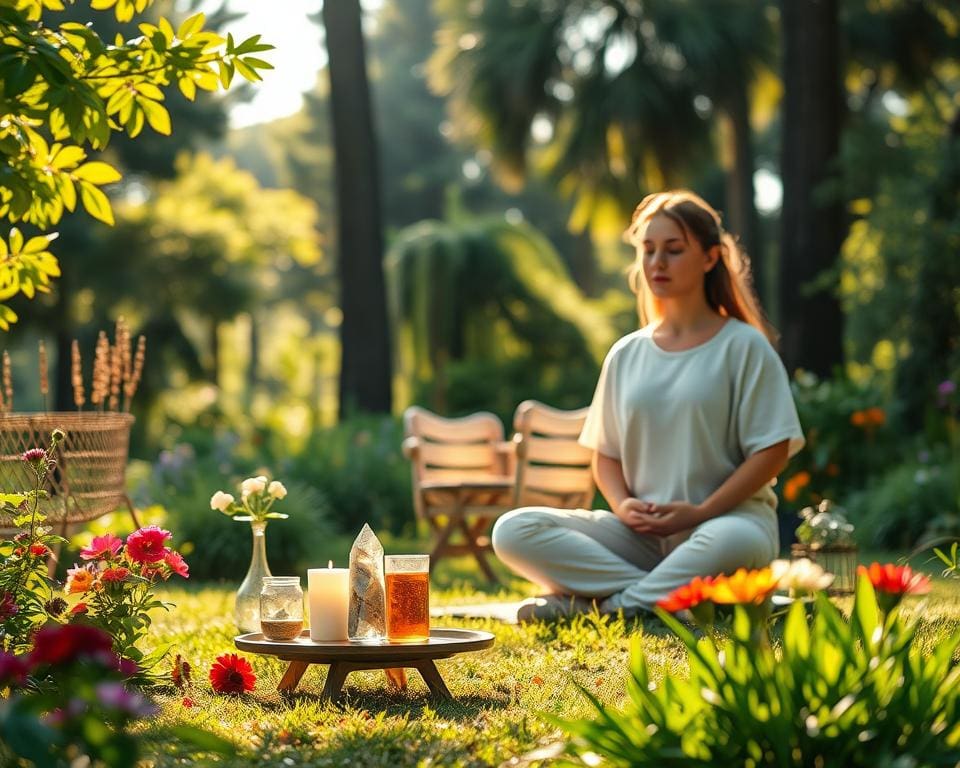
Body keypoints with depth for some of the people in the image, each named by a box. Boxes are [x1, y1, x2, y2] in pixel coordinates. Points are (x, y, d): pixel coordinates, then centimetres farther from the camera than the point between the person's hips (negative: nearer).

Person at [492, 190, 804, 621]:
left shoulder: (744, 347, 1)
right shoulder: (625, 356, 14)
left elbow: (772, 451, -5)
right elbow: (606, 454, 15)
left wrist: (700, 513, -15)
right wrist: (622, 504, -7)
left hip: (725, 521, -4)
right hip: (641, 534, 4)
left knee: (736, 542, -42)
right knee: (513, 532, -17)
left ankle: (608, 605, -24)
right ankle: (674, 598, -24)